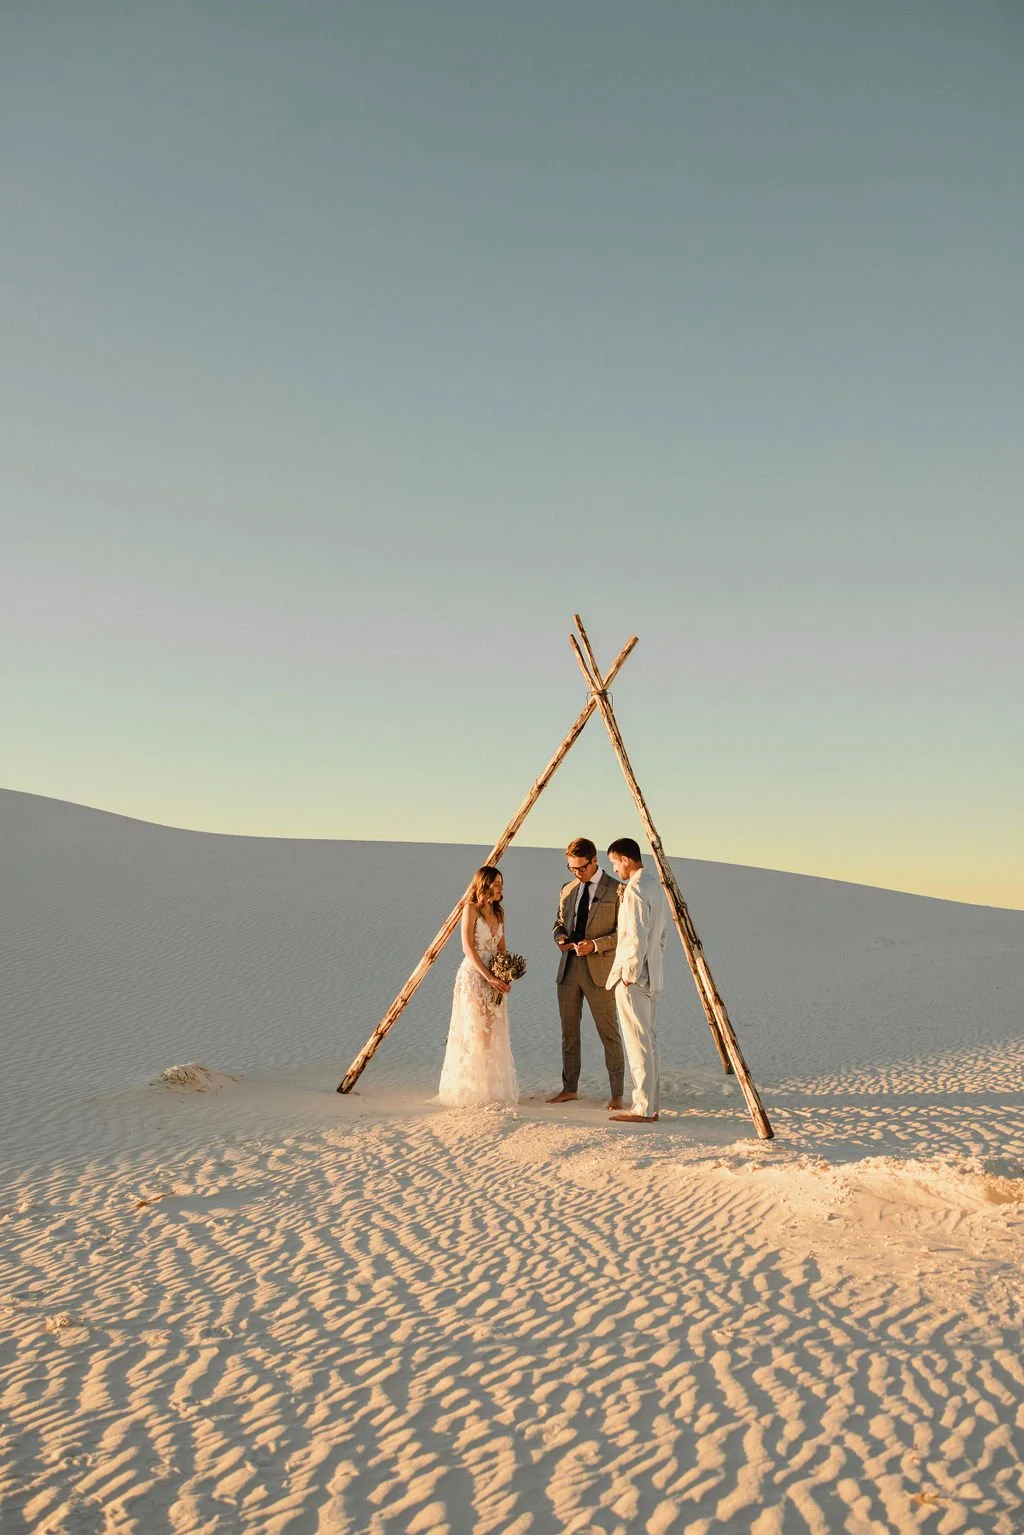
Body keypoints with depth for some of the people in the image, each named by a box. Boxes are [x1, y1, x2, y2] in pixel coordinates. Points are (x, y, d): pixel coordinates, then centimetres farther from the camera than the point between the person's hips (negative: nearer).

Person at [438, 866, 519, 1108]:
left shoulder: (498, 912, 11)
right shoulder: (471, 909, -8)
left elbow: (501, 947, 14)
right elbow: (468, 947, -14)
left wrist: (504, 976, -3)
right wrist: (489, 977, -17)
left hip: (495, 979, 7)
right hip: (473, 976, -7)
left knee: (494, 1033, 8)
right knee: (473, 1032, -3)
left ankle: (493, 1088, 16)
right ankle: (471, 1090, 6)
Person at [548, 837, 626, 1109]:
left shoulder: (616, 890, -6)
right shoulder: (567, 890, 12)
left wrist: (594, 945, -20)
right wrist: (560, 938, -1)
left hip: (599, 970, -6)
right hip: (568, 968, 6)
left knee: (609, 1034, -1)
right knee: (568, 1032, 12)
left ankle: (617, 1094, 7)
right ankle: (569, 1089, 23)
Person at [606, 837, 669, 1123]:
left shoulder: (635, 889, -17)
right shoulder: (656, 886, 13)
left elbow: (636, 938, -23)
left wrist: (628, 974, -16)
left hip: (633, 978, -10)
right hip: (651, 976, 10)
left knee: (638, 1044, -5)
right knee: (649, 1040, 13)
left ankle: (643, 1108, 0)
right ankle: (651, 1104, 19)